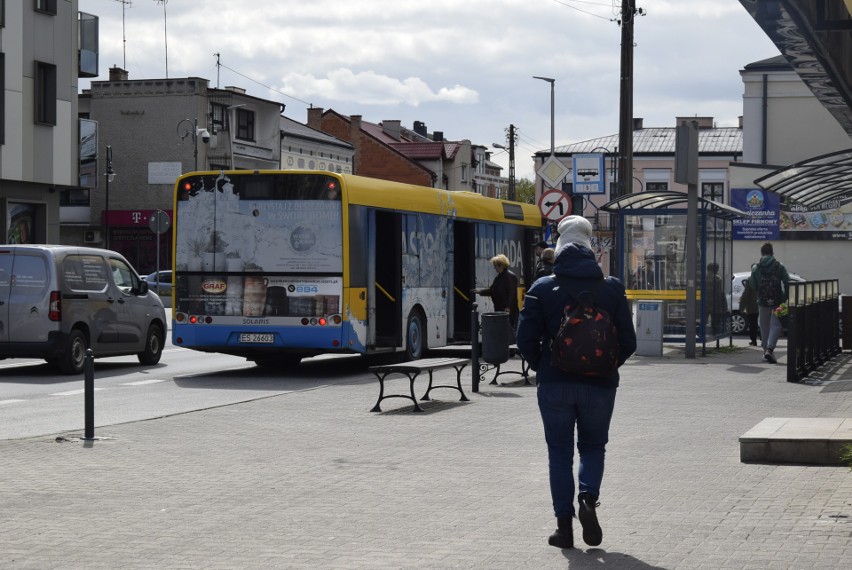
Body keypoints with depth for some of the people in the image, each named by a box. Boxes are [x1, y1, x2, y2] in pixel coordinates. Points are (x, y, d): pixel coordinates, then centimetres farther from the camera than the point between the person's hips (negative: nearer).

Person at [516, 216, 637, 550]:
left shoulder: (543, 289, -4)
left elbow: (526, 339, -6)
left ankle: (564, 525, 7)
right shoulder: (612, 289, 0)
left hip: (555, 384, -1)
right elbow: (628, 342, 0)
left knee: (560, 452, 10)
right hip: (599, 385, 1)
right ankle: (588, 498, -8)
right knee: (593, 446, 18)